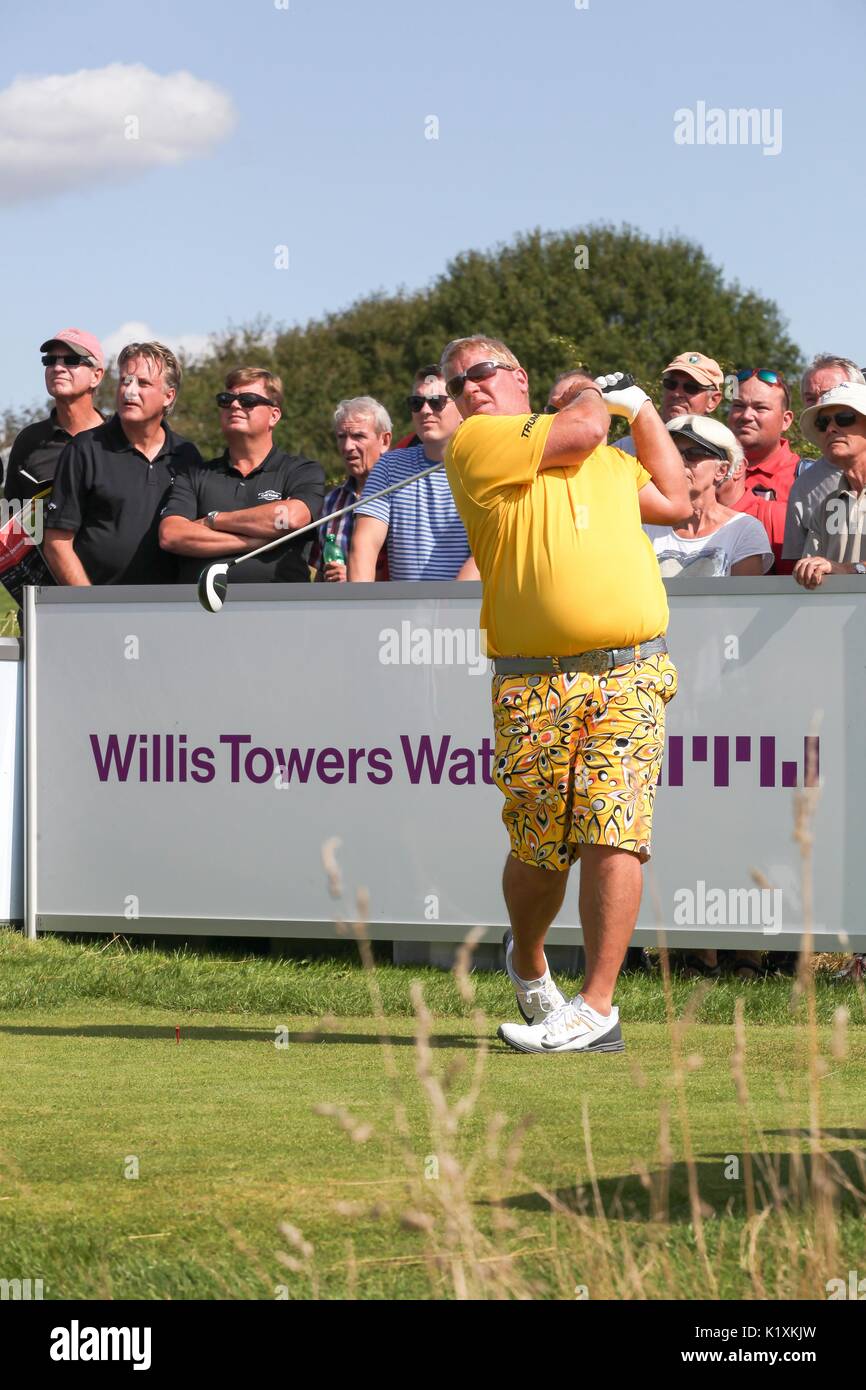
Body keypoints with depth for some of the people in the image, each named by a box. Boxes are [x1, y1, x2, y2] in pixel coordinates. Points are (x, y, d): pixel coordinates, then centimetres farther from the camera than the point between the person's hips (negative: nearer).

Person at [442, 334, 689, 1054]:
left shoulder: (608, 457, 22)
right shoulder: (474, 444, 4)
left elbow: (675, 502, 31)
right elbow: (579, 432, -4)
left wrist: (640, 406, 29)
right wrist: (592, 395, 18)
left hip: (630, 671, 2)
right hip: (532, 684, -2)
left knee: (612, 832, -12)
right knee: (539, 849, 3)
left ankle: (597, 1008, -11)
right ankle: (527, 961, 33)